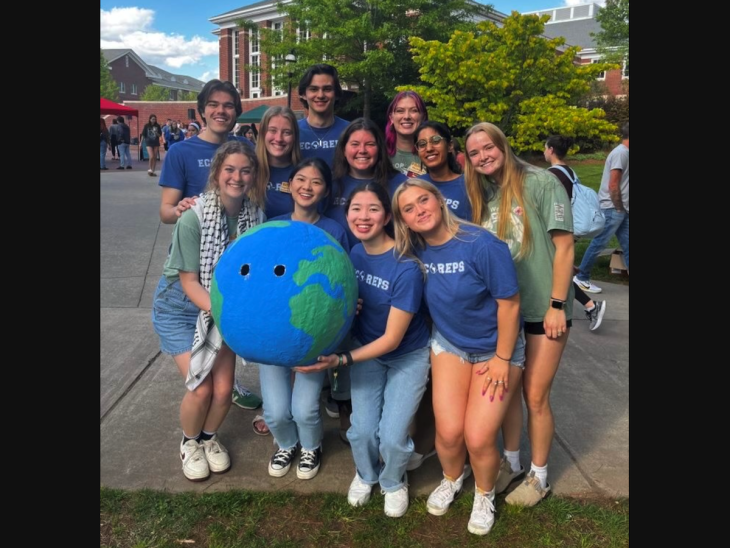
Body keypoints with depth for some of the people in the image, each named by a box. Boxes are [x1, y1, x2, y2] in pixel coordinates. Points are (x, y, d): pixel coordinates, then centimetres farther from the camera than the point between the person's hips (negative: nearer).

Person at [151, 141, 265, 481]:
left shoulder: (256, 216, -14)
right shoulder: (193, 219, -25)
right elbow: (189, 281, -21)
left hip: (224, 307, 3)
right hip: (180, 308, -3)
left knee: (224, 389, -1)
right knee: (201, 388, -7)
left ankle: (209, 437, 33)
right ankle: (189, 443, 26)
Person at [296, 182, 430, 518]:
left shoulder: (406, 266, -28)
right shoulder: (349, 254, -11)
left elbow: (392, 339, -23)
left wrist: (342, 360, -27)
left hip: (408, 355, -3)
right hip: (366, 350, 4)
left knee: (392, 436, -9)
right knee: (362, 431, -4)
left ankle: (393, 482, 27)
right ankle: (365, 475, 32)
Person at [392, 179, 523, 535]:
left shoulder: (482, 245, -28)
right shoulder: (415, 250, -11)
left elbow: (509, 303, -20)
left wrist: (502, 359, -15)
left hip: (496, 348, -3)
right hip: (448, 344, 4)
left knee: (478, 438, -7)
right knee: (448, 432, -3)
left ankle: (484, 495, 27)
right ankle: (452, 479, 33)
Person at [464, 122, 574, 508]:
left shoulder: (541, 183, -12)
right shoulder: (483, 194, 5)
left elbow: (564, 246, -13)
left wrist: (557, 304, -14)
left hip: (543, 308, -5)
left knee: (535, 395, 4)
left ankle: (539, 476, 25)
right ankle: (511, 461, 35)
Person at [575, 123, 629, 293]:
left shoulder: (624, 152, 13)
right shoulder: (621, 153, -15)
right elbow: (613, 186, -20)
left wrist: (622, 208, 11)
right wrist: (619, 208, -11)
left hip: (621, 209, 9)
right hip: (612, 208, -9)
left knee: (626, 245, 8)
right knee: (599, 243, -2)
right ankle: (581, 278, 8)